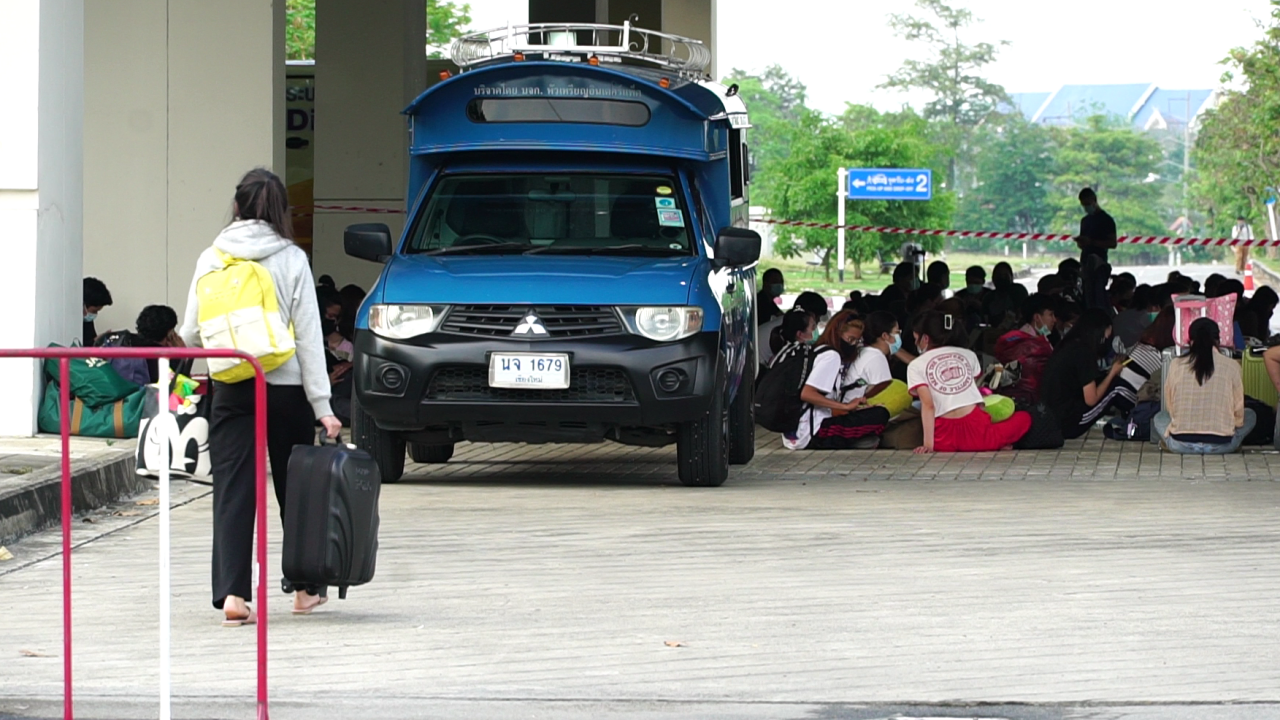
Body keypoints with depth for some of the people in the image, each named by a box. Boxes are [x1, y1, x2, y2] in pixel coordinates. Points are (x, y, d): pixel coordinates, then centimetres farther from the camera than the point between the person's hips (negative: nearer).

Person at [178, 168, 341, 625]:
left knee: (233, 490, -2)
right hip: (286, 387, 0)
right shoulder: (292, 260, -3)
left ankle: (232, 593, -15)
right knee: (295, 486, 14)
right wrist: (322, 405, -5)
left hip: (231, 392, 0)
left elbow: (191, 334, 1)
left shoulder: (211, 259, 1)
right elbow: (308, 336, -5)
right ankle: (306, 587, 26)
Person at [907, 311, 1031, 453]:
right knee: (1024, 418, 22)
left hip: (944, 440, -1)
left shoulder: (915, 366, 7)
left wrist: (928, 444, -12)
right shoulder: (968, 355, 15)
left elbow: (928, 405, -6)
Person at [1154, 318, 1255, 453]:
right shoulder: (1231, 366, -3)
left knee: (1159, 418, 33)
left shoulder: (1176, 365, 0)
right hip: (1220, 445, 0)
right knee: (1250, 415, 29)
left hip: (1181, 444, 0)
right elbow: (1238, 413, 4)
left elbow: (1170, 410, 8)